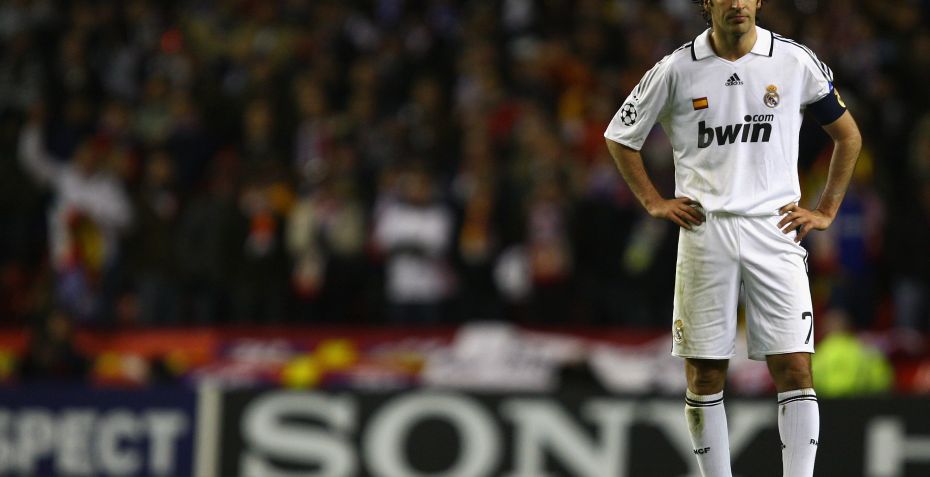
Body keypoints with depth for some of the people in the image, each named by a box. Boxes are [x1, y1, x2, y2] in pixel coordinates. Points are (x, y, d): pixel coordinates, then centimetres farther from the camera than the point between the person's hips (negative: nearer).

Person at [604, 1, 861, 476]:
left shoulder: (796, 62, 2)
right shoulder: (677, 70, 2)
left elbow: (847, 135, 15)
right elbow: (619, 137, 16)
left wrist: (826, 211, 9)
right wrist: (654, 203, 8)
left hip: (775, 229, 0)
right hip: (704, 231, 0)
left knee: (794, 368, -9)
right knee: (704, 375, 2)